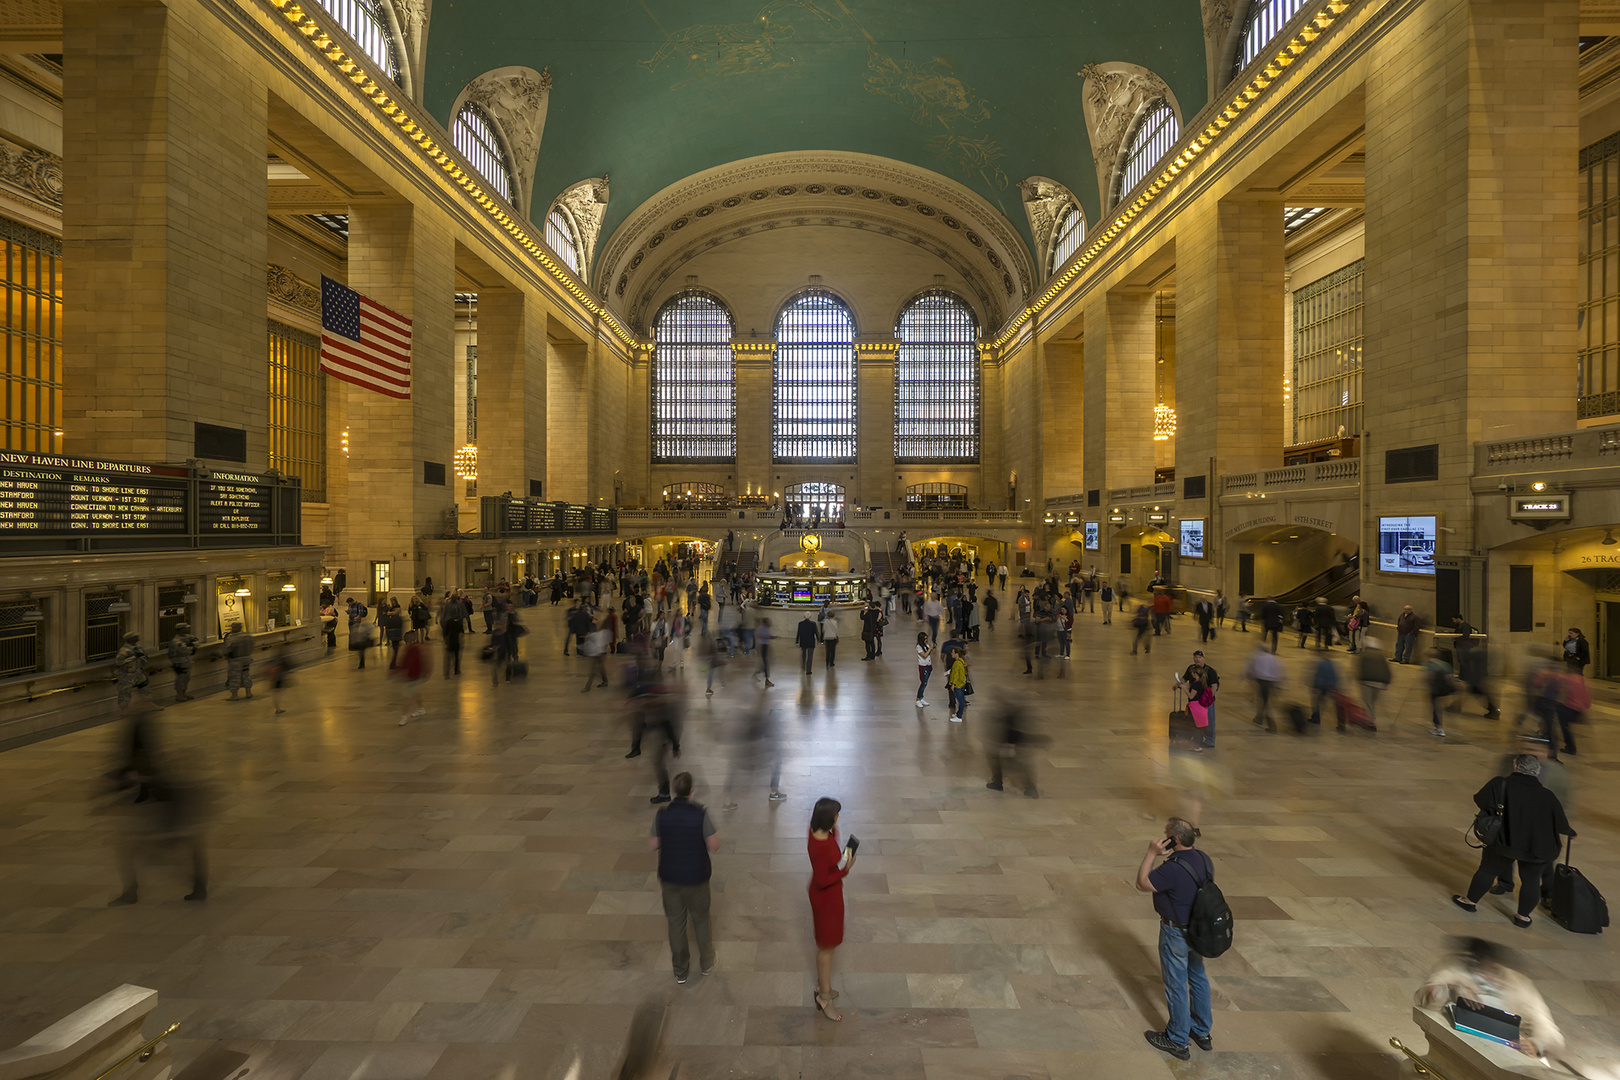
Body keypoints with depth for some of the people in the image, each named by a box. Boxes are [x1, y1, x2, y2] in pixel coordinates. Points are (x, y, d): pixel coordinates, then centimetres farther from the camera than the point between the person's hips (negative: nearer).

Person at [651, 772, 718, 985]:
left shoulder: (661, 814, -14)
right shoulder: (700, 813, -21)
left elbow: (654, 845, -4)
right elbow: (714, 846, -16)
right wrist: (715, 834, 4)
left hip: (669, 877, 2)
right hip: (696, 877, -1)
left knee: (676, 923, 19)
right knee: (700, 919, 21)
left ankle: (680, 971, 33)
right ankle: (706, 964, 38)